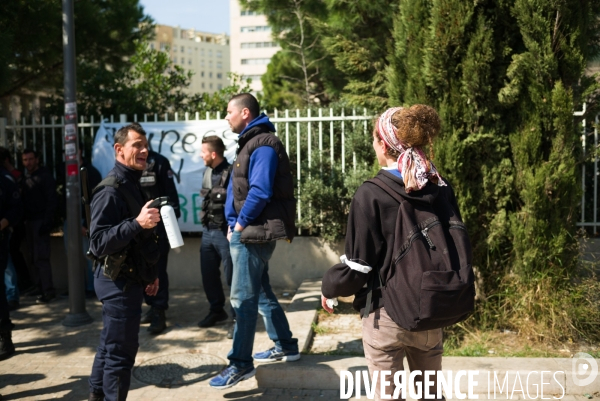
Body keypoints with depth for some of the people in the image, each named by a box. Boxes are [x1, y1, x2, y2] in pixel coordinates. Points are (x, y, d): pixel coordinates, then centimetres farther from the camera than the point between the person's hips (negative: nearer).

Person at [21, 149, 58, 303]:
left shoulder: (45, 176, -4)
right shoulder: (24, 178, 14)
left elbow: (52, 200, -10)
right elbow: (23, 200, 14)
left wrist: (47, 221, -17)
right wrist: (23, 221, 5)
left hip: (40, 221, -6)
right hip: (29, 222, 6)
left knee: (41, 257, -8)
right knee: (35, 258, 7)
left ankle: (48, 291, -3)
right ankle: (41, 288, 12)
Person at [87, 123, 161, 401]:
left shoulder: (132, 185, 13)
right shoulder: (111, 190, -17)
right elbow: (99, 242, -25)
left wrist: (149, 273, 21)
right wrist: (137, 223, -34)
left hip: (129, 279, 10)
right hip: (118, 282, -10)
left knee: (110, 346, 19)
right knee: (120, 351, -3)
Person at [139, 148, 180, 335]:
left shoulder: (159, 162, -2)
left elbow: (170, 192, -4)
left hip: (159, 223, -4)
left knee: (158, 269, -3)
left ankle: (159, 313, 2)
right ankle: (153, 306, 23)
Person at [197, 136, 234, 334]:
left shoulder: (231, 173, -17)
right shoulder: (207, 172, 9)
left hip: (225, 233, -8)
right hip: (208, 231, 8)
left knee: (232, 277, 0)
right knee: (208, 275, 15)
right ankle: (217, 310, 32)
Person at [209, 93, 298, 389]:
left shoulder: (263, 145, -15)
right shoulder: (250, 143, 16)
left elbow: (259, 192, -23)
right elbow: (236, 187, 16)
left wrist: (240, 224, -12)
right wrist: (234, 224, 6)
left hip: (254, 232, -10)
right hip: (249, 231, 10)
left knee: (243, 298, -4)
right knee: (261, 293, 18)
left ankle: (241, 363, 6)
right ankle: (285, 346, 29)